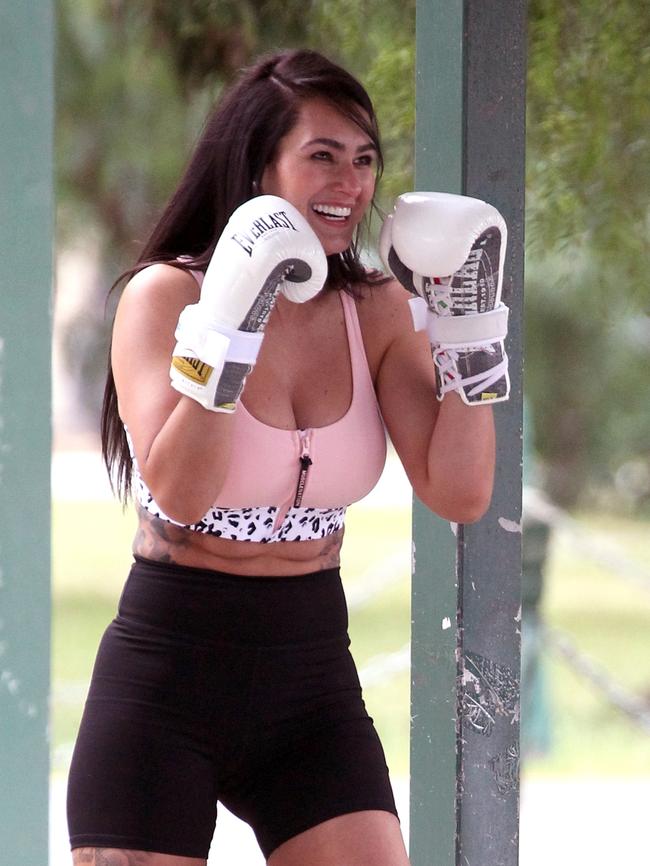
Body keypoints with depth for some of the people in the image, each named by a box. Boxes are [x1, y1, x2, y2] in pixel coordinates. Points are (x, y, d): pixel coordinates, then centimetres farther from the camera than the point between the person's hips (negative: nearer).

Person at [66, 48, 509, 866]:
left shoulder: (377, 310, 4)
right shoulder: (165, 295, -9)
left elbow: (460, 494, -3)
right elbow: (176, 494, -22)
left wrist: (468, 324, -8)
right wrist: (231, 323, -27)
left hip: (313, 683, 4)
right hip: (168, 682, -4)